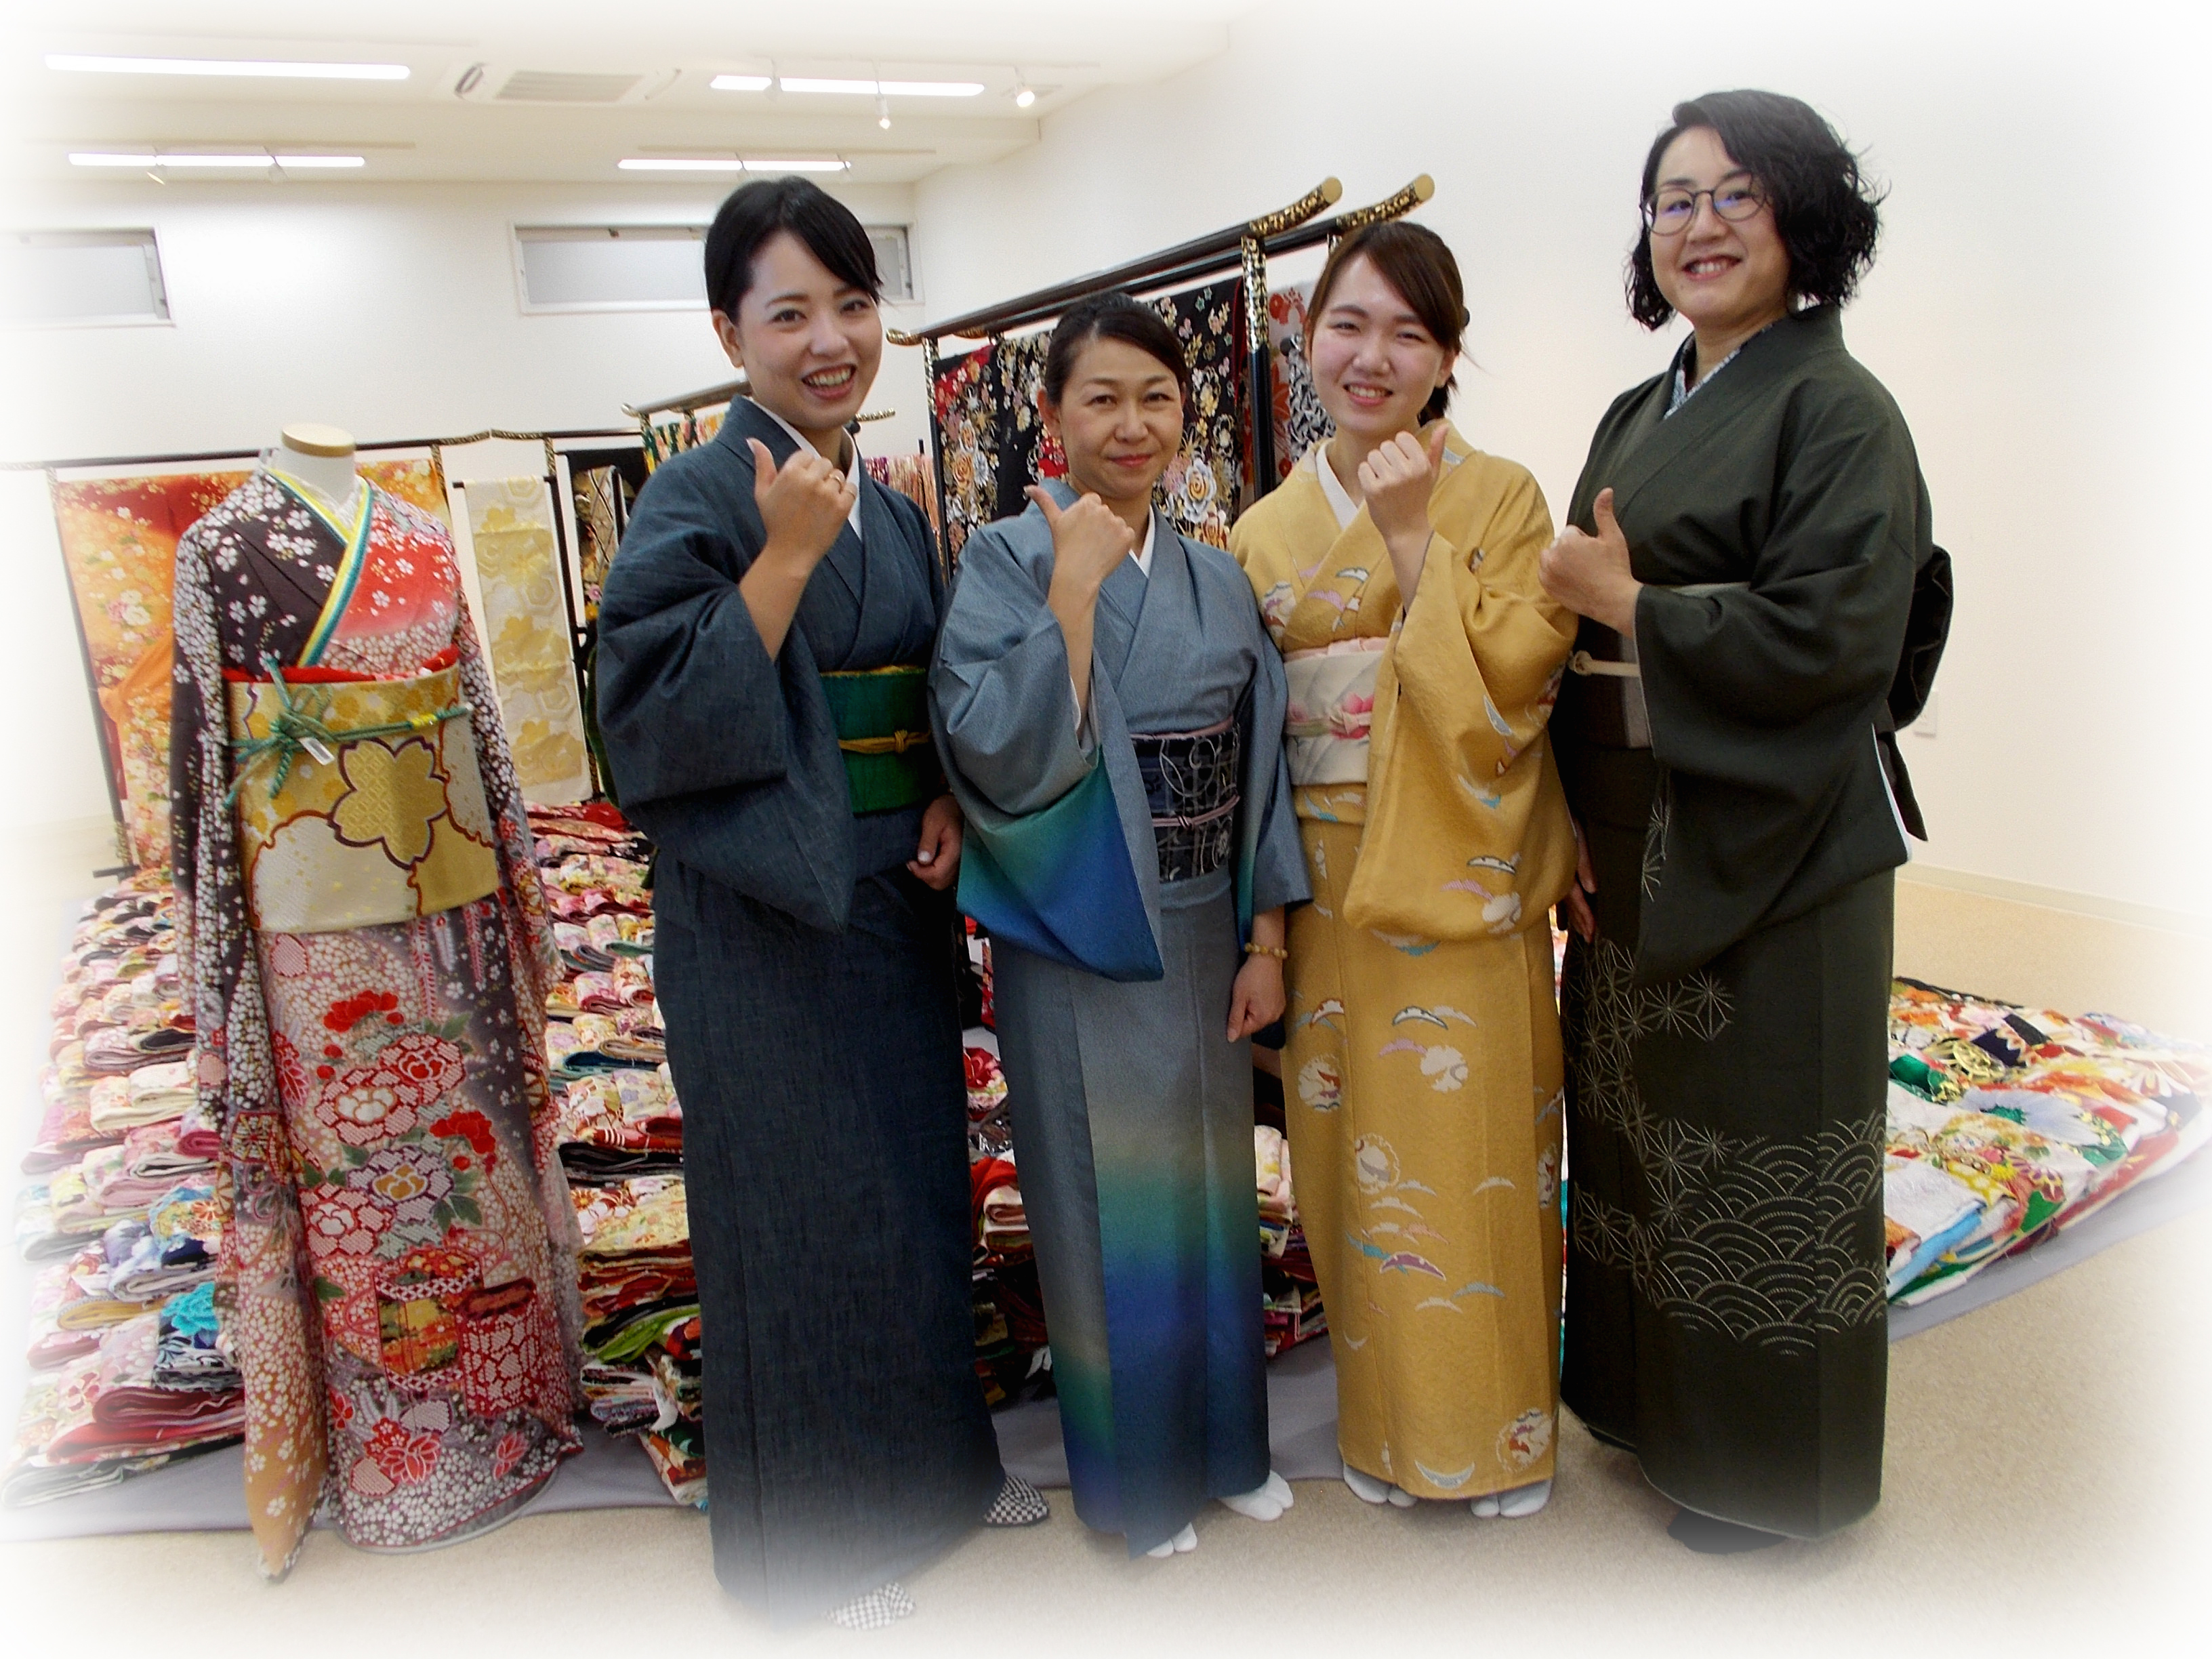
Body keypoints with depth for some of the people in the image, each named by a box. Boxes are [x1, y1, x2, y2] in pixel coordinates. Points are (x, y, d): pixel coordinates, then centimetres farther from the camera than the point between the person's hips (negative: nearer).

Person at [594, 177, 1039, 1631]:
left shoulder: (895, 513, 9)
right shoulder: (700, 499, -11)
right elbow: (657, 716, -21)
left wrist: (949, 801, -2)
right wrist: (786, 553, -25)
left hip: (897, 901, 7)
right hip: (763, 913, -7)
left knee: (921, 1173, 18)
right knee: (798, 1202, 6)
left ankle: (930, 1451, 40)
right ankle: (818, 1526, 27)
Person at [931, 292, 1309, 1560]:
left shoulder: (1218, 578, 6)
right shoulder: (1009, 561, -9)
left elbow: (1259, 766, 7)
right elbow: (1002, 754, -23)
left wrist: (1265, 943, 3)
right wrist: (1077, 583, -22)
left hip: (1202, 944, 5)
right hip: (1079, 948, -5)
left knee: (1211, 1187, 17)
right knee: (1110, 1207, 9)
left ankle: (1225, 1439, 39)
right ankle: (1134, 1470, 31)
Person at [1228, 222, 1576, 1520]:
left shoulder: (1501, 497, -1)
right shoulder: (1268, 532, 8)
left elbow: (1515, 673, -14)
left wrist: (1414, 536, -16)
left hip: (1462, 884, -3)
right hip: (1329, 888, 3)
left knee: (1473, 1149, 5)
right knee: (1359, 1155, 11)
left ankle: (1500, 1422, 27)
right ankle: (1390, 1415, 31)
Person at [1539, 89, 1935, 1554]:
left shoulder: (1839, 410, -9)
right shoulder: (1639, 417, 13)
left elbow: (1827, 634, -21)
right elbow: (1586, 634, 11)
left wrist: (1624, 603, -13)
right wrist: (1572, 829, 2)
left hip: (1768, 846, -7)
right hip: (1632, 846, 7)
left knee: (1757, 1148, 5)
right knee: (1638, 1124, 16)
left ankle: (1774, 1461, 27)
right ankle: (1651, 1392, 37)